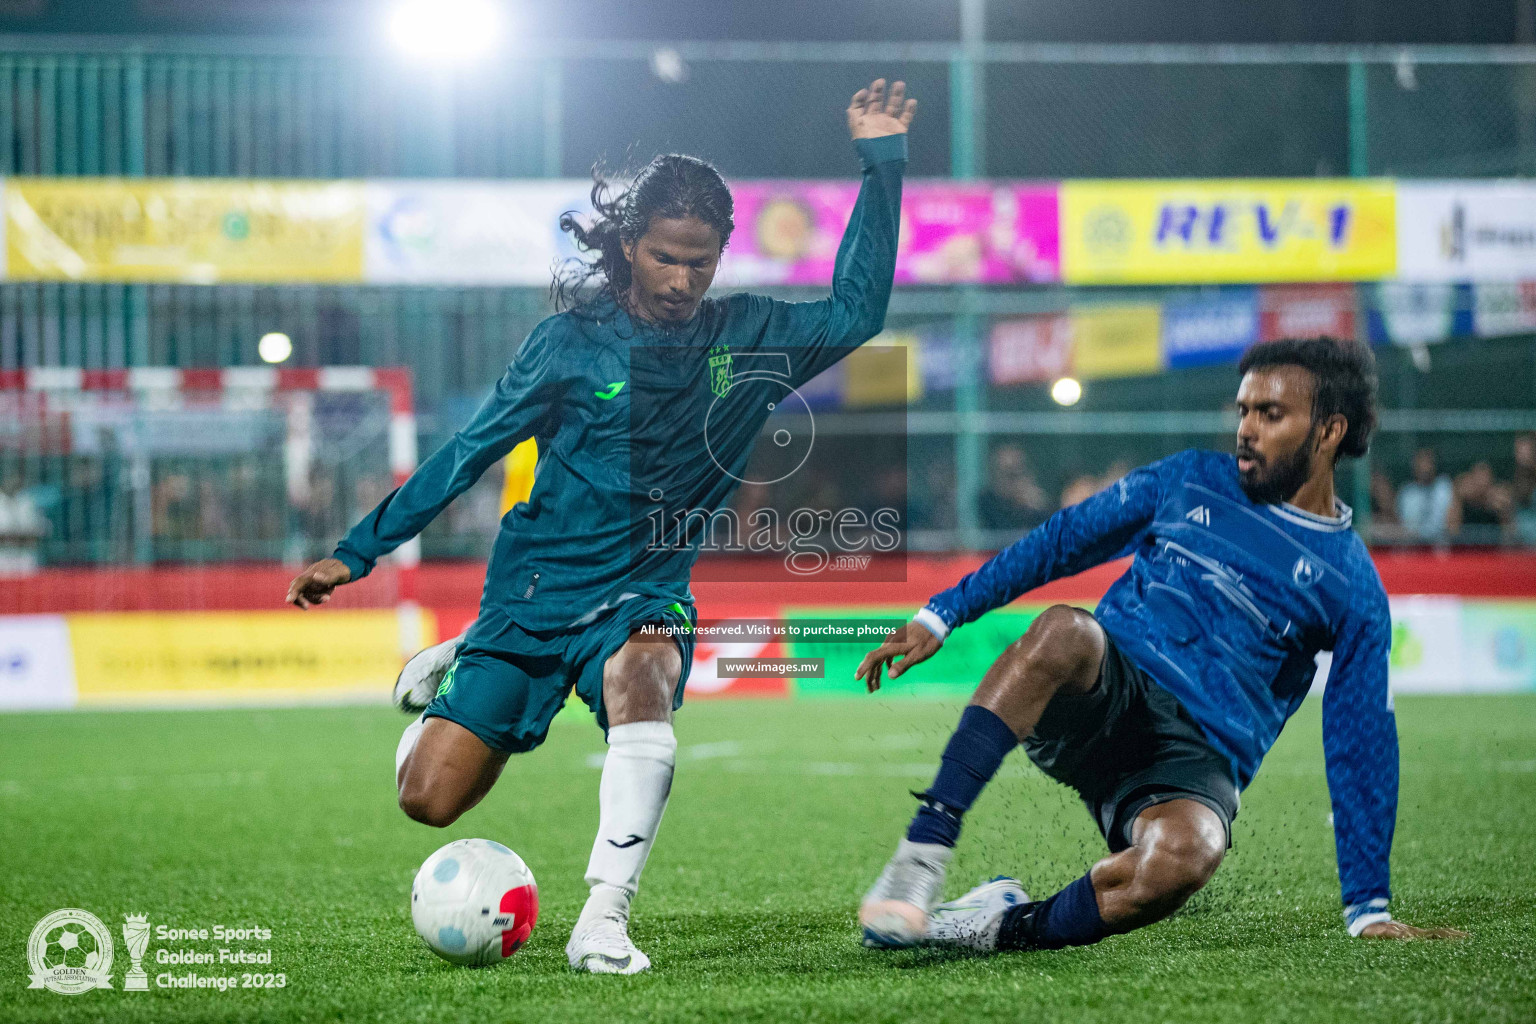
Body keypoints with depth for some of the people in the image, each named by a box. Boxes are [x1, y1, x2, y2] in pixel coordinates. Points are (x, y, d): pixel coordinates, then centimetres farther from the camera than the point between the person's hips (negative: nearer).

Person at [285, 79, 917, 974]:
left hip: (649, 590, 0)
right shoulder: (572, 341, -3)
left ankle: (605, 916, -38)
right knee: (431, 798, -6)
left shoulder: (746, 338, 2)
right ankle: (453, 671, 30)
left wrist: (884, 161, -9)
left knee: (640, 680, -38)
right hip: (536, 585, 0)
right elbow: (469, 453, 2)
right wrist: (358, 552, 1)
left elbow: (857, 312, -3)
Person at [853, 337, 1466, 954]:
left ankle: (1008, 927, -19)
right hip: (1101, 694, 2)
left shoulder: (1353, 592, 8)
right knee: (1064, 631, -36)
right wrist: (941, 615, 10)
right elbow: (1063, 541, 18)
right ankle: (922, 853, -40)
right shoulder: (1192, 481, 15)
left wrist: (1369, 908, 7)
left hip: (1196, 756, -2)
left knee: (1182, 856, -39)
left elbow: (1361, 747, 9)